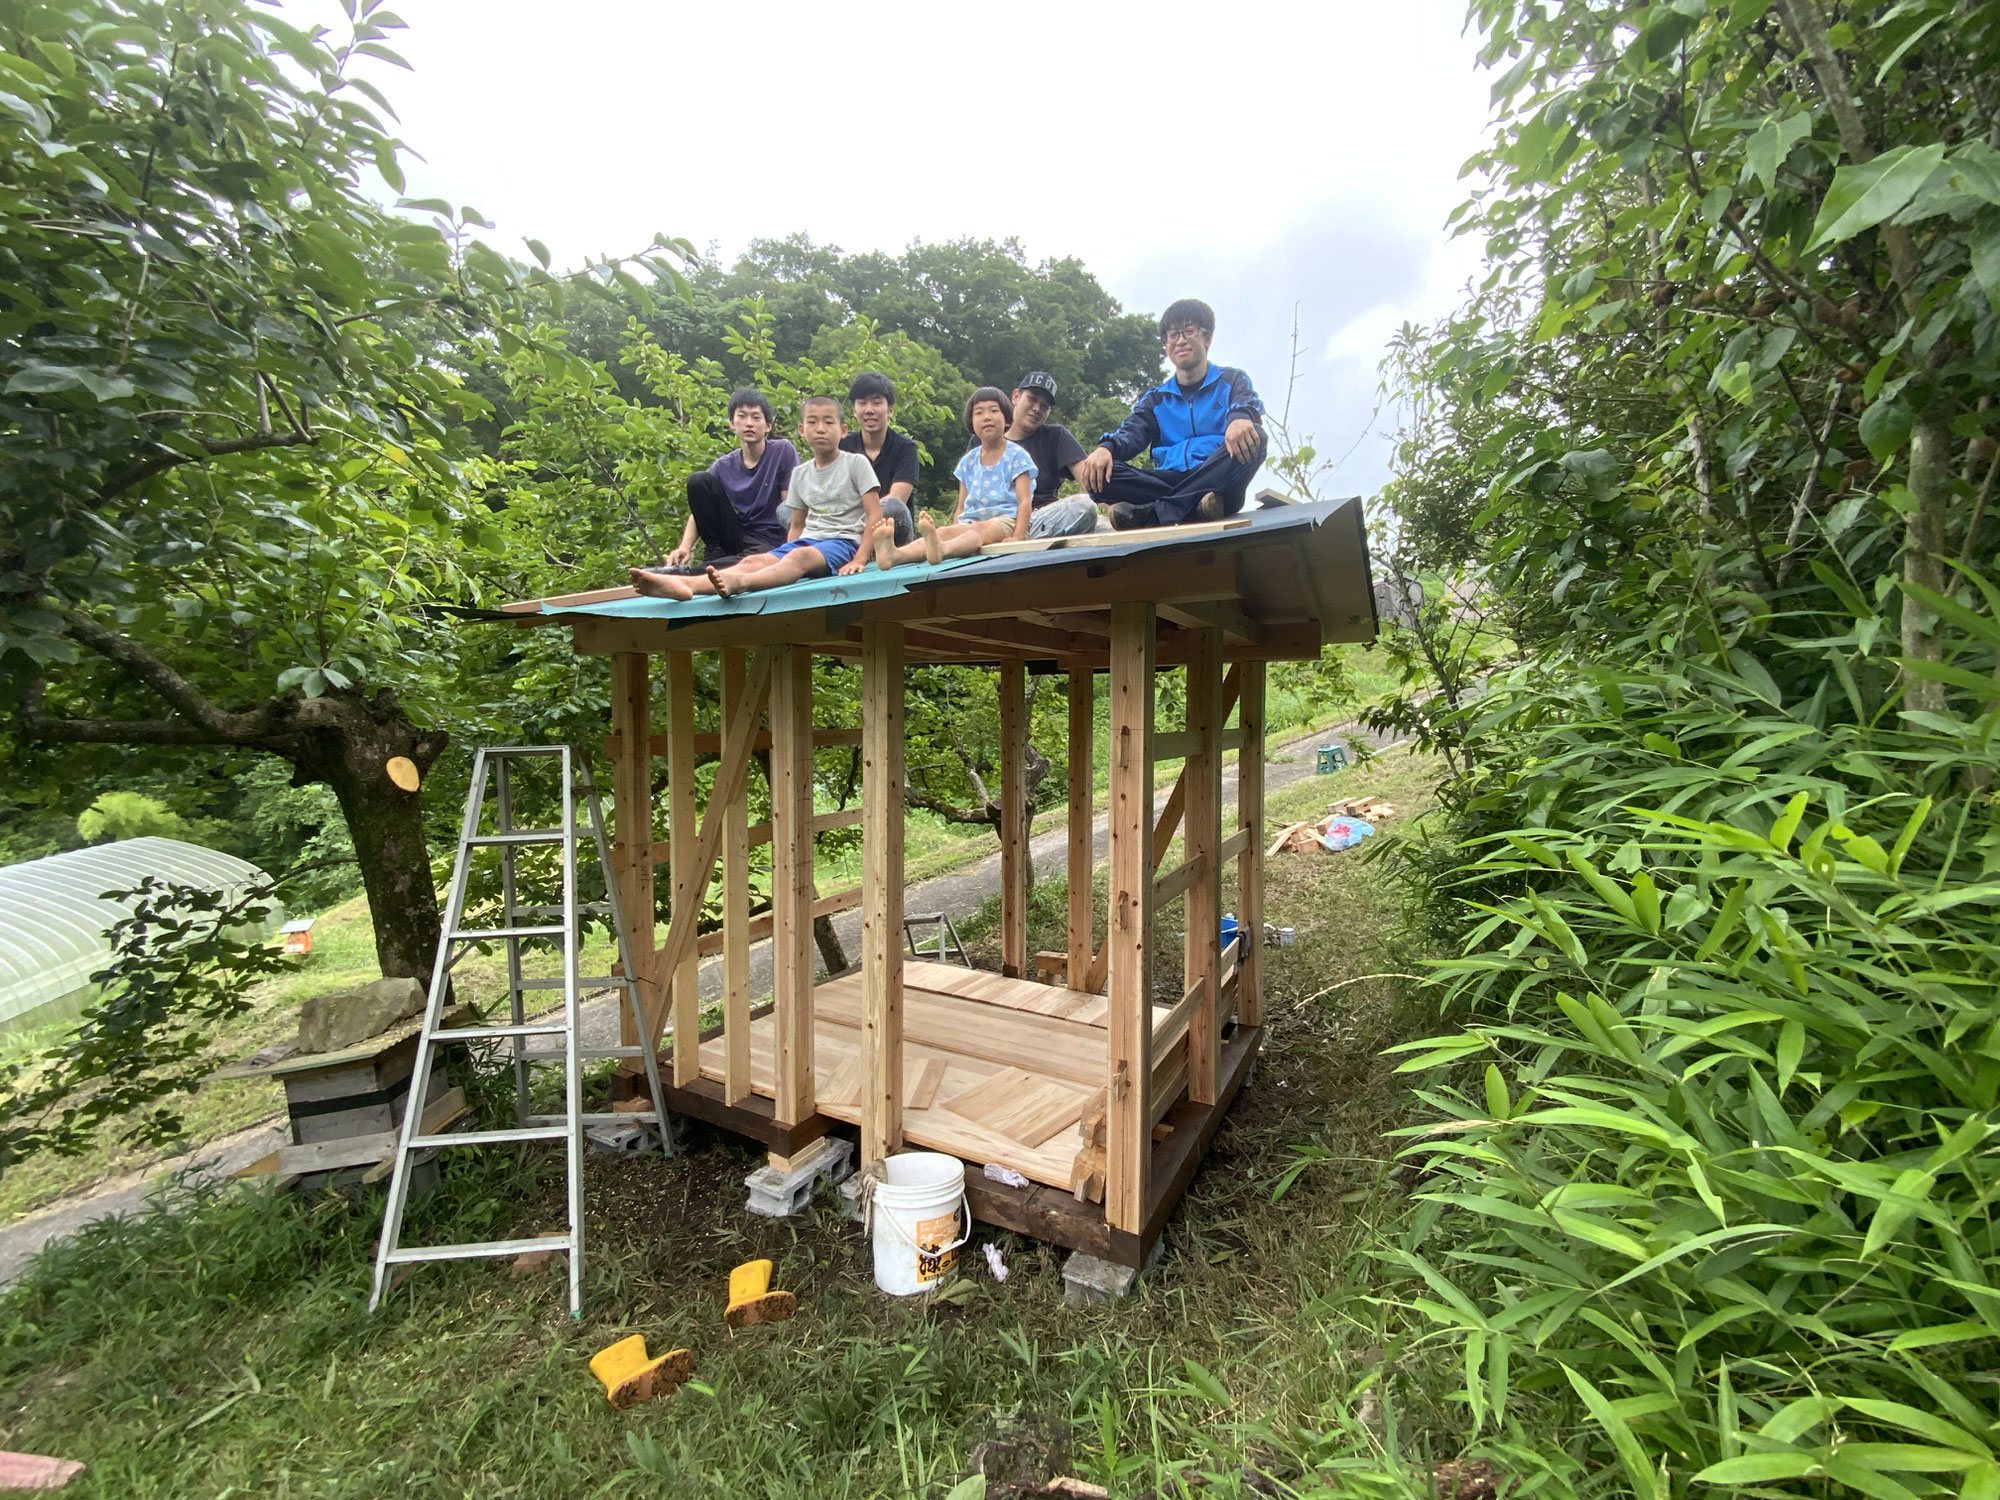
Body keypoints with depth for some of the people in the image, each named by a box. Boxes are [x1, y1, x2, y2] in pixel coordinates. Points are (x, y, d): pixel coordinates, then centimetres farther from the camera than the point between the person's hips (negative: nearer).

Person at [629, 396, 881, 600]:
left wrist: (859, 559, -14)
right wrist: (784, 557, 7)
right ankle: (685, 584, -48)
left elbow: (875, 515, -3)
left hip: (843, 541, -5)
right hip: (808, 540, 5)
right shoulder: (800, 474, 19)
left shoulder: (856, 463, 3)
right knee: (754, 561, -23)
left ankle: (737, 582, -66)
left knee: (800, 556, -38)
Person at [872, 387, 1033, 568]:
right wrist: (955, 529, -2)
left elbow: (1025, 501, -4)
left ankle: (941, 550, -71)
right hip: (971, 522, 4)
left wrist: (1017, 538, -20)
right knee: (945, 532, -28)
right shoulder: (968, 461, 20)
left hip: (1006, 521, -4)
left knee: (981, 530, -38)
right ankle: (896, 554, -58)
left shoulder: (1016, 455, 7)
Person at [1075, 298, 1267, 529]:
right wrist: (1106, 448, -20)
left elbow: (1248, 404, -5)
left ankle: (1152, 512, -37)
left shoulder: (1232, 380, 17)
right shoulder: (1156, 398, 23)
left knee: (1253, 437, -32)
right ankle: (1195, 504, -37)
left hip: (1217, 481, -1)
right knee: (1100, 474, -21)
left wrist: (1240, 417, -32)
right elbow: (1131, 433, 5)